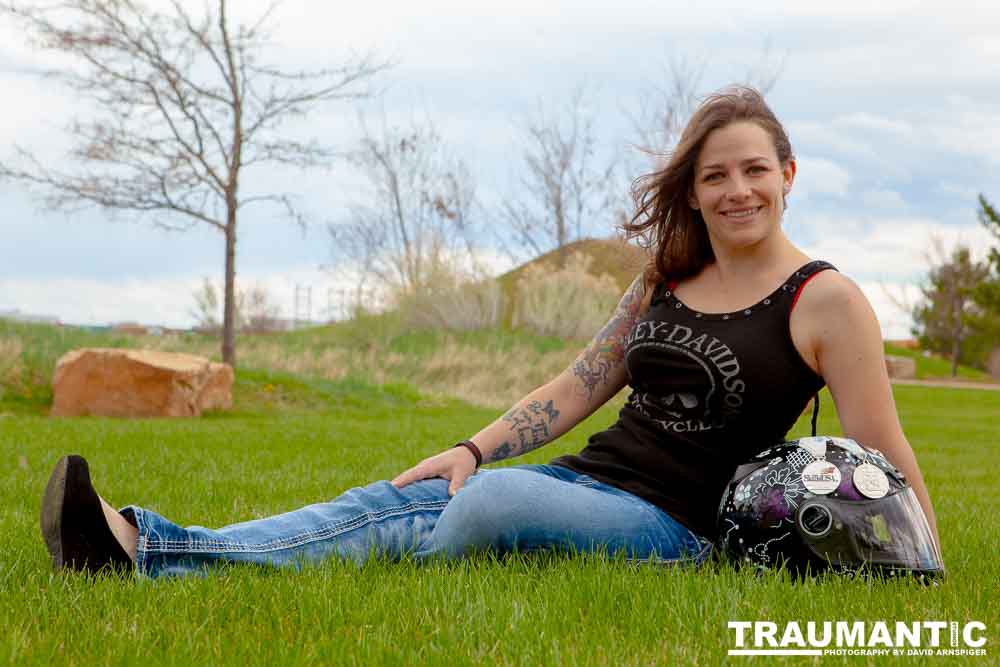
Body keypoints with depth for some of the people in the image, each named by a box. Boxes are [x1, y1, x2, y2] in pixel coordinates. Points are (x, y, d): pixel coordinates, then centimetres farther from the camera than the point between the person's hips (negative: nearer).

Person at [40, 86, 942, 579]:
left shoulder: (826, 301, -3)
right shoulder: (667, 279, 15)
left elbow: (881, 456, -3)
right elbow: (579, 387, 16)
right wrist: (474, 447, 6)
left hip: (674, 526, -6)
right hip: (591, 481, 7)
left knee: (499, 498, -32)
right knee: (407, 499, -17)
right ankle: (140, 543, -30)